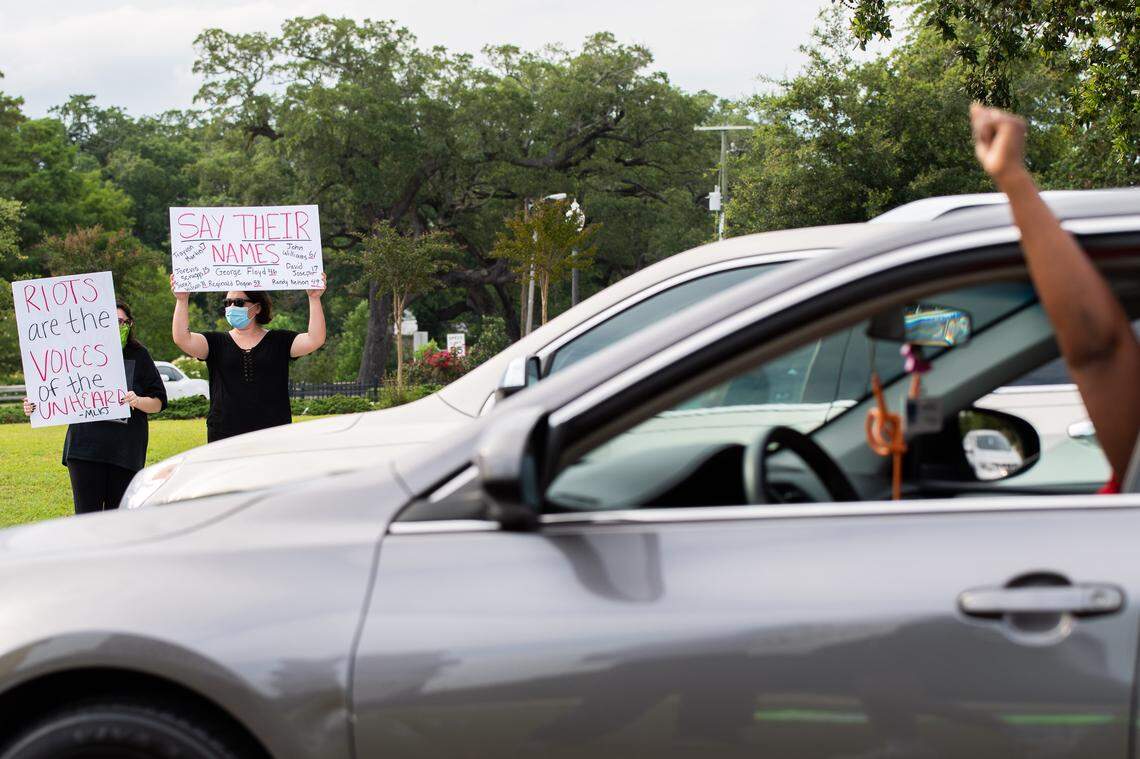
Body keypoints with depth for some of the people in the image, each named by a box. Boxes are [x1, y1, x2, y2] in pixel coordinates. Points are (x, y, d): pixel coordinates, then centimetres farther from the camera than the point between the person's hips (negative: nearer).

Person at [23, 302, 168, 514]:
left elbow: (158, 402, 6)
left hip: (125, 449, 0)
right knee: (87, 515, -3)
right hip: (85, 447, 0)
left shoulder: (138, 356, 6)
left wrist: (138, 401, -15)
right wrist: (35, 407, -1)